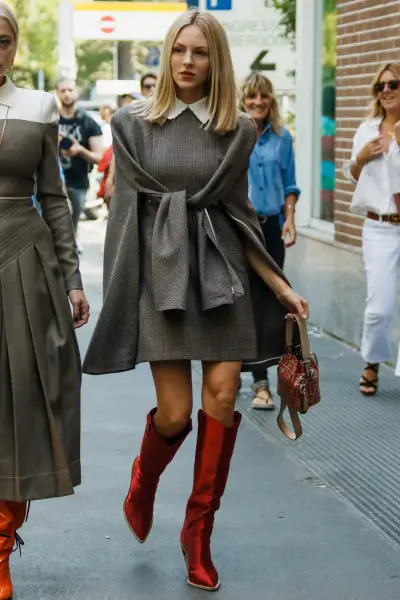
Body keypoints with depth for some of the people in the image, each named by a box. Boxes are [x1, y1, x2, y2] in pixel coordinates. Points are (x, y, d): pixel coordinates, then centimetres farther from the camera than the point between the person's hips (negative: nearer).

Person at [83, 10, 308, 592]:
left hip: (221, 268, 2)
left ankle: (199, 532, 9)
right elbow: (126, 209, 2)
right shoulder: (133, 123, 1)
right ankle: (143, 479, 31)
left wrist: (281, 287, 3)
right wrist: (116, 292, 0)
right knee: (175, 412, -5)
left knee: (222, 395, -7)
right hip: (161, 269, -2)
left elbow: (238, 214, 8)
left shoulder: (239, 131, 5)